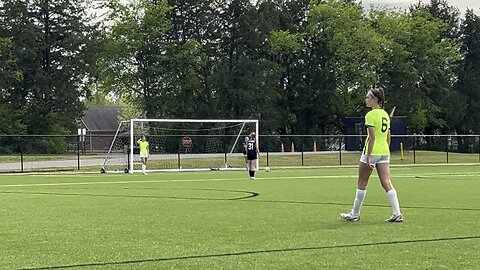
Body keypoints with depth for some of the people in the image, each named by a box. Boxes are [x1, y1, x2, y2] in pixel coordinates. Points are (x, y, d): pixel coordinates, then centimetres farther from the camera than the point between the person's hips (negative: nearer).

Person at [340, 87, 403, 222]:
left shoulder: (371, 115, -11)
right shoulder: (385, 114, 13)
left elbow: (372, 137, -17)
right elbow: (388, 138, 16)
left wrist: (368, 157, -18)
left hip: (372, 152, -7)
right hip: (384, 152, 7)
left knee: (362, 183, 5)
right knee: (387, 183, 2)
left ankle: (355, 214, 14)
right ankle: (397, 214, -6)